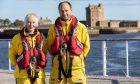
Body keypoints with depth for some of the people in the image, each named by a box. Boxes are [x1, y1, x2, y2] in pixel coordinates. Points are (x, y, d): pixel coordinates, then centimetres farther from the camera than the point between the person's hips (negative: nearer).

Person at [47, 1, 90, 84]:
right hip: (58, 67, 2)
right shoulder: (53, 28, 5)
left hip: (76, 67, -1)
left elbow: (86, 45, 10)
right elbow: (49, 46, 14)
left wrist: (79, 57, 8)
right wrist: (58, 58, 10)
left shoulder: (81, 27, 1)